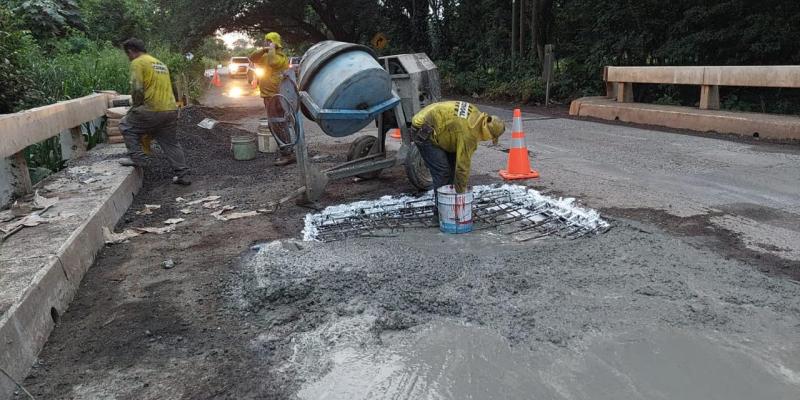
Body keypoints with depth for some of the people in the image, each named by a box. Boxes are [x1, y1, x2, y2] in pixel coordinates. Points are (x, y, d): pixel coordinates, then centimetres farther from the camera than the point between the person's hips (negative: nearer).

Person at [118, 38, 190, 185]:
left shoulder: (137, 63, -4)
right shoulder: (160, 63, 22)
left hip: (152, 111, -7)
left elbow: (137, 89, -12)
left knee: (126, 125, 15)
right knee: (171, 143, 15)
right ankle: (183, 175, 12)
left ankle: (137, 158, 11)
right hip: (171, 110, 7)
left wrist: (136, 106, 6)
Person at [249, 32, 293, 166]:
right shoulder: (266, 56, 18)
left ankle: (289, 154, -11)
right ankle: (286, 153, 19)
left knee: (278, 126, -13)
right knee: (274, 126, 13)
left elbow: (272, 62, -30)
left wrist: (272, 49, -15)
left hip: (276, 96, -10)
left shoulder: (281, 57, -10)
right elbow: (252, 58, 11)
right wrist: (263, 50, -2)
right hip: (268, 96, 10)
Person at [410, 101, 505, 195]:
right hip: (423, 132, -10)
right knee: (442, 171, -13)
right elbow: (463, 164, -23)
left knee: (453, 165, 11)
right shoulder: (469, 133, -28)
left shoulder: (477, 115, -2)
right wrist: (461, 192, -14)